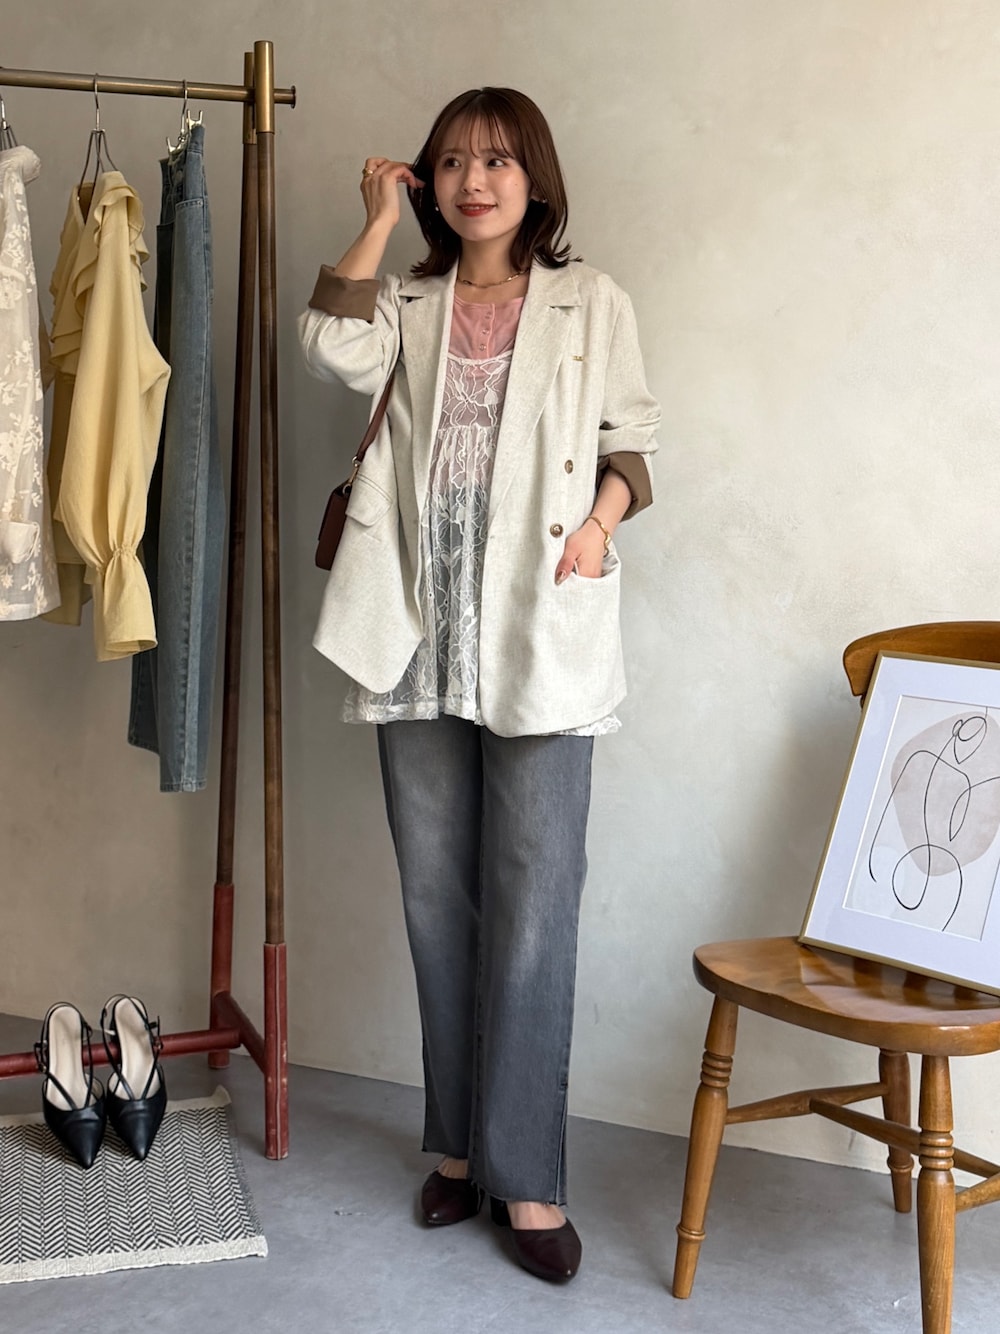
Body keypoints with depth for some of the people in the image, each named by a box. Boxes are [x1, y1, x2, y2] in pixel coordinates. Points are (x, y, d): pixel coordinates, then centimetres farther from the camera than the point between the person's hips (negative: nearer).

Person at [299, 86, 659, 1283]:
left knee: (533, 906, -4)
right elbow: (335, 352, -7)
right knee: (436, 898, 9)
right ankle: (462, 1141, 24)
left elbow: (630, 442, 9)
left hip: (539, 638, -3)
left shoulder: (591, 306, 9)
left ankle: (525, 1173, 7)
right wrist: (379, 221, 1)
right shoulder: (408, 304, 14)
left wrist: (600, 522, -10)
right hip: (420, 633, 3)